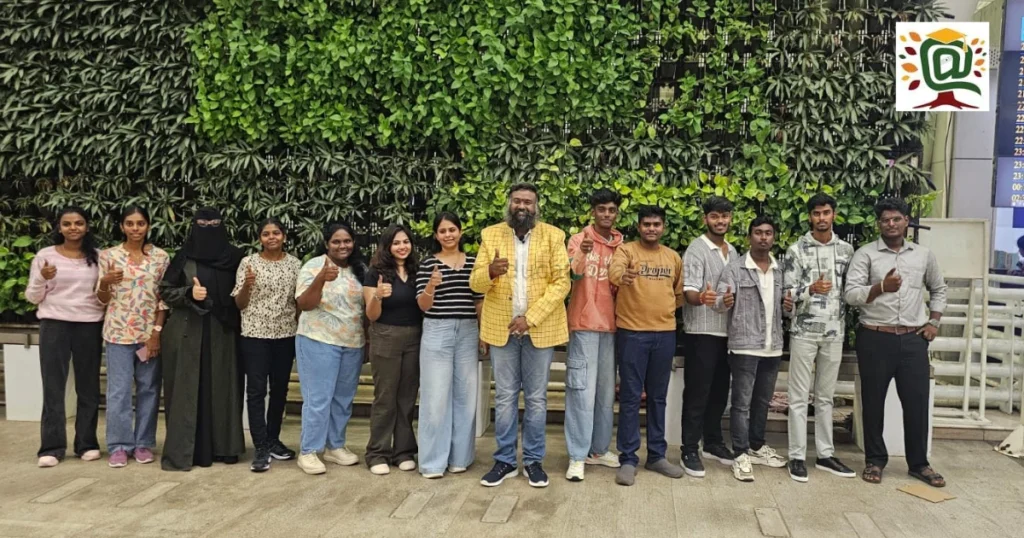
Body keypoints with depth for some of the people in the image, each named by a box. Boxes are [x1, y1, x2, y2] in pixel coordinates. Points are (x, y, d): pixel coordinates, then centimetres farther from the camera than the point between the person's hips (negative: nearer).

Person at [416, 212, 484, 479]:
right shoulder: (427, 264, 0)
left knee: (465, 395, 7)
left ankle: (459, 456, 20)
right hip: (437, 332, -3)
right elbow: (423, 306, -5)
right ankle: (433, 461, 7)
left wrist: (484, 333, 7)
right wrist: (431, 287, -24)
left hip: (468, 333, 3)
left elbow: (480, 302, 11)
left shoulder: (473, 262, 8)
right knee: (436, 396, -2)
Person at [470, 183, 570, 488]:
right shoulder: (490, 235, 3)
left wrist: (530, 317, -16)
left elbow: (561, 282, -7)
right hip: (501, 328, 1)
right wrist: (490, 272, -24)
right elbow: (475, 282, 0)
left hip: (540, 328, -1)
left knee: (536, 398, 7)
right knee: (504, 397, 8)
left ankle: (534, 460, 19)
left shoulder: (553, 236, -2)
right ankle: (505, 460, 19)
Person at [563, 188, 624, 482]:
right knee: (583, 390, -7)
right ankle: (577, 456, -2)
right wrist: (582, 254, -38)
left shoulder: (622, 245, 11)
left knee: (607, 390, 10)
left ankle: (599, 449, 21)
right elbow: (574, 275, -19)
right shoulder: (579, 239, -2)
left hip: (611, 324, 5)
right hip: (584, 324, -5)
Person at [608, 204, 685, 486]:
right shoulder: (626, 250, -4)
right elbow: (614, 270, -26)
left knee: (658, 397, 13)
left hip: (665, 333, 4)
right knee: (630, 397, 0)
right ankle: (628, 459, 8)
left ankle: (656, 455, 24)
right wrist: (622, 276, -47)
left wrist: (664, 308, 6)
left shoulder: (673, 257, 11)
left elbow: (680, 292, 21)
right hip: (632, 332, -4)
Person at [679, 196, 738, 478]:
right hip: (702, 331, -7)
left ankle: (713, 443, 27)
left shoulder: (733, 251, 13)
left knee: (720, 391, 14)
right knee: (697, 392, -3)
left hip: (727, 331, 7)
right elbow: (690, 293, -19)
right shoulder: (697, 250, -10)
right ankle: (690, 451, 4)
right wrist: (705, 298, -41)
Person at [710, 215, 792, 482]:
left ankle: (757, 447, 30)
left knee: (763, 401, 16)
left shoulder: (781, 270, 10)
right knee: (742, 402, -1)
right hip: (744, 346, -5)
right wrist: (724, 301, -37)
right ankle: (741, 455, 5)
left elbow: (784, 303, 18)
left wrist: (789, 305, -5)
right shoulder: (735, 268, -6)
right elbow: (719, 300, -13)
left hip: (773, 347, 6)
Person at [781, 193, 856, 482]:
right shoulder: (796, 250, -4)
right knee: (799, 397, 1)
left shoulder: (846, 249, 7)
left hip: (834, 333, 3)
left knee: (825, 397, 12)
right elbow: (787, 292, -6)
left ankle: (825, 455, 20)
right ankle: (797, 456, 7)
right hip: (804, 332, -3)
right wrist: (811, 289, -23)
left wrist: (845, 323, 6)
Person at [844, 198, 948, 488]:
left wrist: (934, 321, 12)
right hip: (875, 338, -3)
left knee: (917, 402, 6)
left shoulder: (924, 255, 9)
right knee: (873, 401, 6)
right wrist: (881, 287, -26)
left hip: (914, 339, 3)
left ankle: (919, 463, 20)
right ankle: (875, 460, 20)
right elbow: (851, 294, -11)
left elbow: (938, 289, 24)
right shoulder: (865, 254, -3)